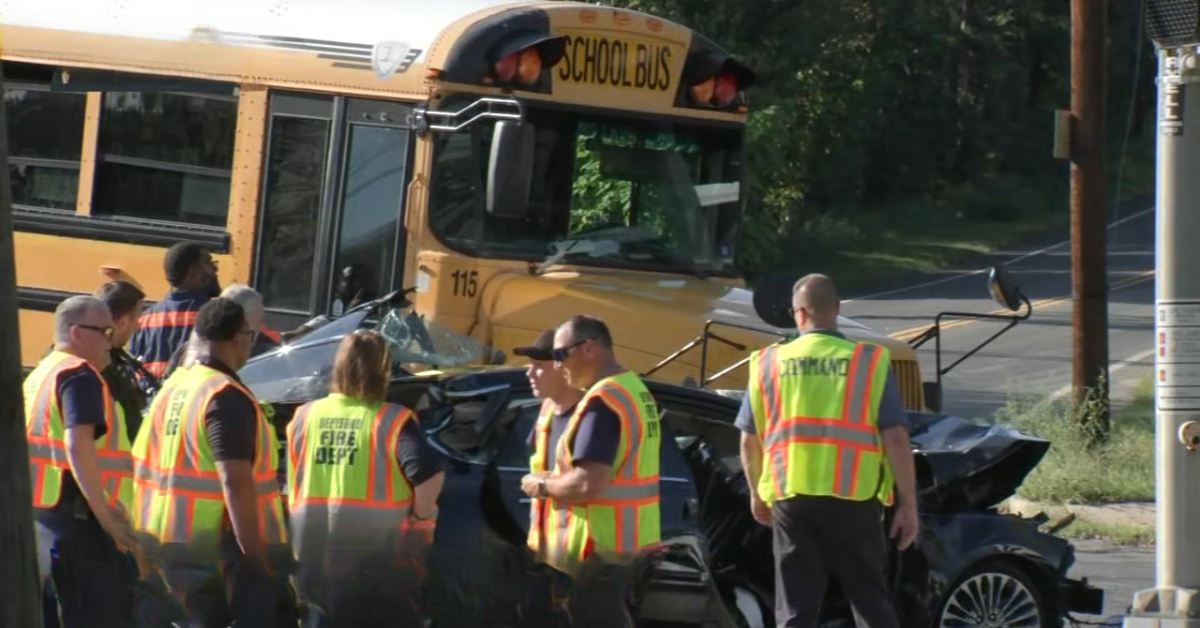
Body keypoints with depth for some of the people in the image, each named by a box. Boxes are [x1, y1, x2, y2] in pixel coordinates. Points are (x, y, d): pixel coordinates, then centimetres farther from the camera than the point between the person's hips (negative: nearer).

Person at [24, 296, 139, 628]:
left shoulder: (40, 374, 21)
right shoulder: (80, 375, -11)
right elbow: (78, 445, -23)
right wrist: (106, 515, -24)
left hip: (40, 516, 10)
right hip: (76, 518, -10)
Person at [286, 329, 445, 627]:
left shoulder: (304, 417, 4)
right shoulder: (391, 421, -10)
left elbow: (289, 486, 10)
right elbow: (428, 472, -23)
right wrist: (422, 512, -5)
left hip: (312, 555, 4)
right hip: (375, 557, -4)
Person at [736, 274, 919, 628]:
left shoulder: (769, 364, 4)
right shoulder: (869, 363, -2)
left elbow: (750, 441, 9)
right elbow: (896, 439, -6)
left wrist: (757, 494, 25)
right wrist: (908, 504, 0)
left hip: (791, 497, 1)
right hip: (853, 498, -1)